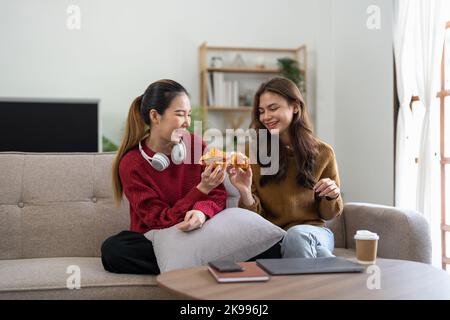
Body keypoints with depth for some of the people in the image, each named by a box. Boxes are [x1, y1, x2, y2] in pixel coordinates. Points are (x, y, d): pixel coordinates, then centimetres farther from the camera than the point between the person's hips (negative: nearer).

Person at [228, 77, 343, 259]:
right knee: (294, 237, -35)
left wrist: (332, 196, -11)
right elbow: (254, 215, 1)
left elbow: (328, 214, 11)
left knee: (297, 235, -35)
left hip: (314, 232, 0)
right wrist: (245, 192, -19)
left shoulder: (322, 153, 3)